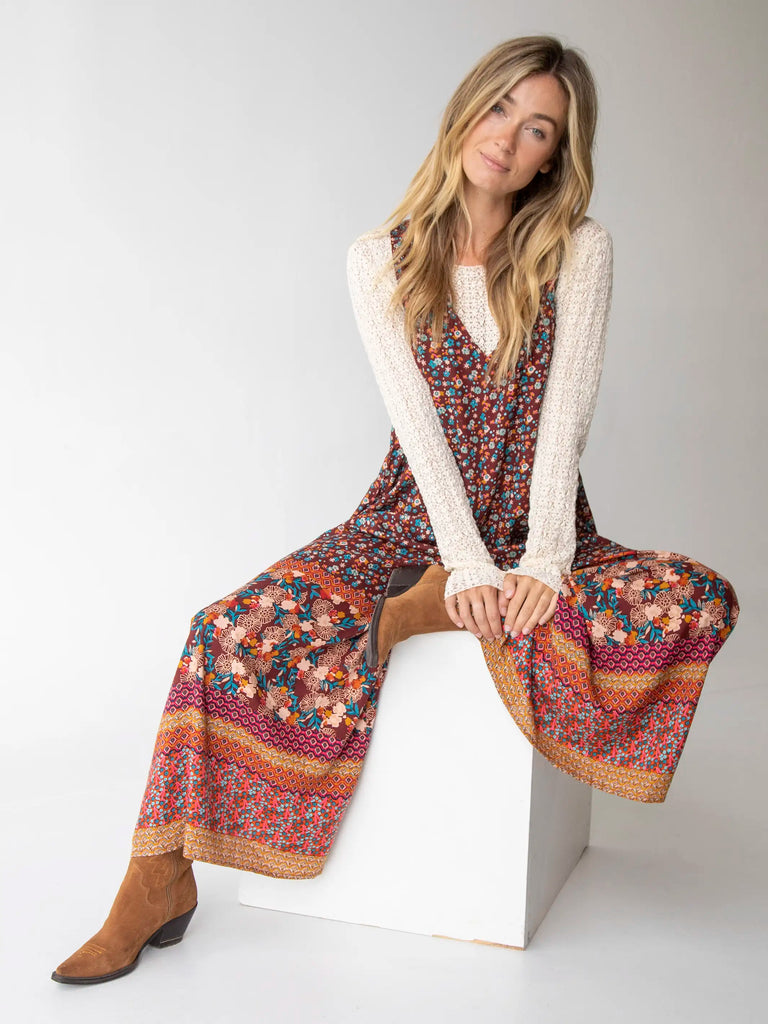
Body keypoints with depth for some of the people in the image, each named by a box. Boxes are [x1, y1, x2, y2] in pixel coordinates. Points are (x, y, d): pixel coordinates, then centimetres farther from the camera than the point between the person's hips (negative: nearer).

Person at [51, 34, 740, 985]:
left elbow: (565, 413, -9)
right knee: (232, 631, -23)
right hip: (417, 520, 0)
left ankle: (434, 612, -20)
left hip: (537, 533, 1)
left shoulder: (578, 250, -1)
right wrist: (470, 564, -21)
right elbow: (416, 418, -9)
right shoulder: (381, 261, 0)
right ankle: (160, 879, -11)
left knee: (702, 601, -28)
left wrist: (541, 560, -22)